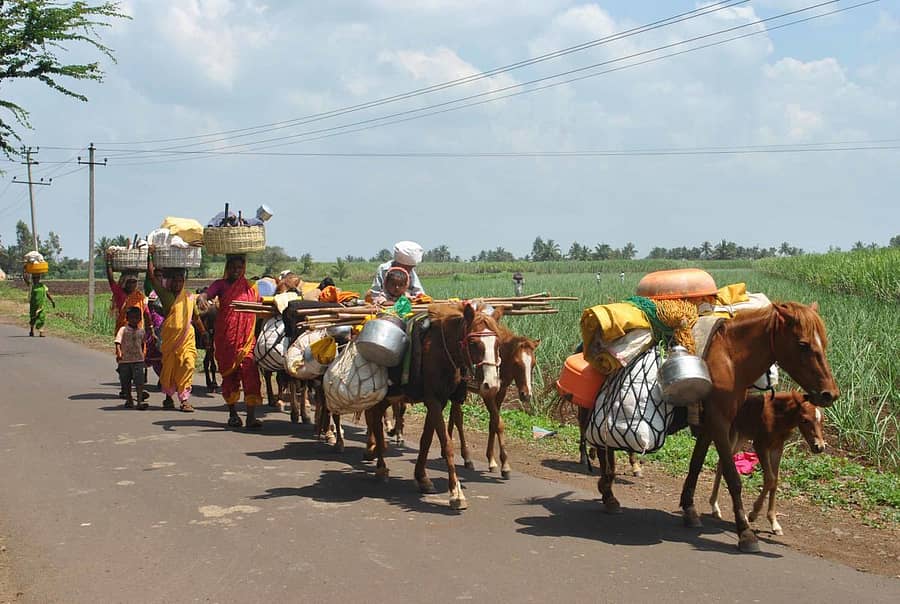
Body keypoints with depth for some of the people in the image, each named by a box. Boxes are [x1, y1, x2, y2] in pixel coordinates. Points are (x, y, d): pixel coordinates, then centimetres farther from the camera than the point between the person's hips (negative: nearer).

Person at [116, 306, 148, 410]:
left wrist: (143, 353, 21)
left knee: (139, 381, -10)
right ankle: (129, 400, 24)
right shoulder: (123, 330, -5)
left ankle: (140, 401, -10)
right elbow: (118, 342, -16)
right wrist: (118, 352, -31)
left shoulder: (141, 331, 7)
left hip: (138, 360, 1)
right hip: (125, 360, -1)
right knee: (126, 382, 9)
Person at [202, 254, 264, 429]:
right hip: (225, 338, 0)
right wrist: (202, 299, -40)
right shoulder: (221, 284, 4)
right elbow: (209, 293, -17)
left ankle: (251, 416, -18)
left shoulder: (250, 288, 12)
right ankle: (232, 413, 22)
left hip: (246, 338, 0)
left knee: (250, 373, -14)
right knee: (229, 374, 7)